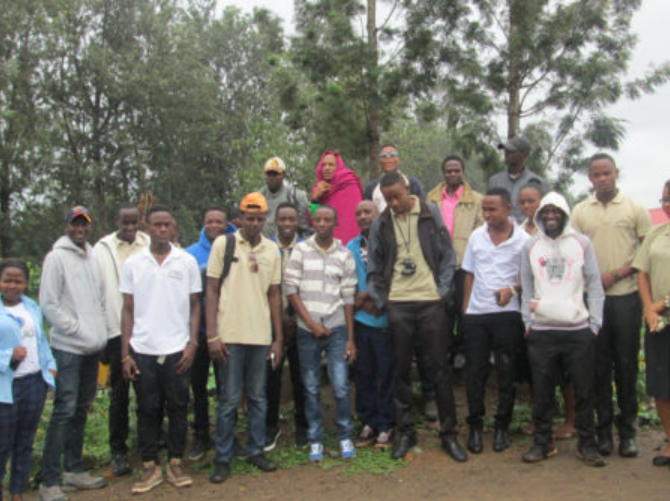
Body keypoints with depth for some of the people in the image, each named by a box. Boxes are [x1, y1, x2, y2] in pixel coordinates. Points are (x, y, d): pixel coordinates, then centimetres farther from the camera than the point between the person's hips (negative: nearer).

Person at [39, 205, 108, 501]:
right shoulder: (56, 258, -6)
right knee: (64, 411, -9)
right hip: (68, 347, -7)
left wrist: (100, 331, 5)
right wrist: (76, 329, -12)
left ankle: (74, 470, 25)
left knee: (81, 409, 14)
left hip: (92, 346, 7)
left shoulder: (93, 257, 12)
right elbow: (48, 304, -10)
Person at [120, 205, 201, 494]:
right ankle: (150, 467, 18)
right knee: (147, 410, 7)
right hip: (142, 350, 0)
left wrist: (193, 344, -4)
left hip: (177, 349, 0)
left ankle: (175, 464, 20)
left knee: (178, 408, 6)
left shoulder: (187, 262, 3)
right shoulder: (133, 263, 4)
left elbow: (195, 306, 6)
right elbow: (128, 310, 5)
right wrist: (125, 354, 0)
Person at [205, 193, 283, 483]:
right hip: (230, 335, -3)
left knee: (258, 397, 11)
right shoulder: (223, 244, -1)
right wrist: (212, 335, -8)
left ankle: (256, 451, 24)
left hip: (261, 336, 3)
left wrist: (278, 338, 9)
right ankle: (222, 459, 14)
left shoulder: (272, 251, 8)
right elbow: (212, 291, -1)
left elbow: (274, 295, 12)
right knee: (229, 399, 2)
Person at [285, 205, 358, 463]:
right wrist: (310, 322, -8)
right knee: (311, 388, 6)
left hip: (336, 329, 0)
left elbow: (348, 298, 4)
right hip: (307, 331, 0)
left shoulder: (345, 255, 5)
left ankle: (345, 436, 13)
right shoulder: (300, 250, 2)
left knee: (341, 387, -5)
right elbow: (291, 289, -1)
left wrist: (351, 338, 1)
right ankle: (315, 439, 18)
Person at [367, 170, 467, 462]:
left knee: (440, 368, 3)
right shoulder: (381, 224, 6)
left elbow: (447, 255, 3)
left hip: (430, 302, -1)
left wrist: (443, 290, -5)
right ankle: (405, 431, 19)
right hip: (397, 304, 2)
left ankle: (449, 433, 13)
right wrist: (380, 300, 3)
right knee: (401, 369, 8)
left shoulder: (430, 214, 2)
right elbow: (374, 268, 11)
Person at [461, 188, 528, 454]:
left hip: (507, 314, -2)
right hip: (476, 314, 3)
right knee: (475, 372, 5)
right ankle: (475, 427, 18)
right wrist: (465, 308, 8)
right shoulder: (476, 236, 6)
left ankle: (502, 427, 19)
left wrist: (513, 289, -18)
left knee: (506, 373, 4)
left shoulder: (523, 239, -4)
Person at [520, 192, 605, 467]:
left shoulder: (582, 243, 5)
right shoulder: (530, 246, 9)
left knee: (584, 389, 3)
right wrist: (527, 322, 5)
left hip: (579, 330, -1)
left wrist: (595, 323, -1)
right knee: (542, 390, 5)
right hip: (541, 330, 1)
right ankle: (543, 441, 17)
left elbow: (594, 286, 5)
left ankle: (587, 443, 17)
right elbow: (527, 288, 11)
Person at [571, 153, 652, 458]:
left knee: (627, 365, 3)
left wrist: (616, 274, -10)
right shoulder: (580, 212, 8)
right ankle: (604, 429, 15)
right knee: (599, 366, 6)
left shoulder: (635, 209, 3)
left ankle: (627, 430, 14)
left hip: (626, 297, -1)